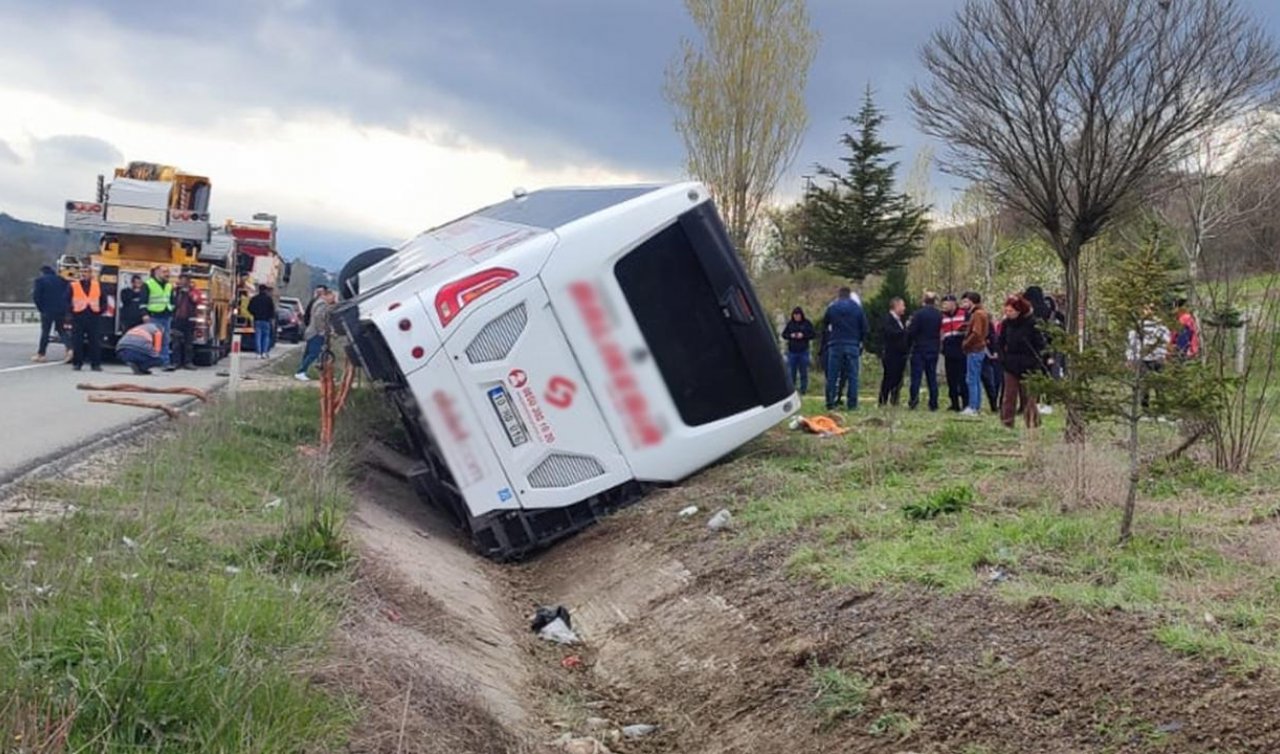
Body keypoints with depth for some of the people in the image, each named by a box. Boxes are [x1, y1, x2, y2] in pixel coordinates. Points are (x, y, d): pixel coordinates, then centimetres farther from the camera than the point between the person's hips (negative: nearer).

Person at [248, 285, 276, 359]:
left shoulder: (254, 298, 6)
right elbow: (272, 310, -4)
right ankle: (264, 352, -2)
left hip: (257, 320, 2)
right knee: (266, 336, 6)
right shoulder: (269, 299, -1)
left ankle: (258, 353, -3)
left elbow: (250, 308, 7)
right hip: (266, 320, -2)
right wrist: (272, 319, 0)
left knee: (258, 336, 2)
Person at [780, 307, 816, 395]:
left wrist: (803, 335, -15)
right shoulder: (790, 323, 4)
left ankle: (803, 389, 10)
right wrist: (790, 336, -10)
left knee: (803, 371, 3)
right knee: (791, 371, 2)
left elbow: (812, 334, -1)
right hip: (792, 351, 1)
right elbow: (784, 334, 9)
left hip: (803, 351, -1)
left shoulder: (807, 323, 0)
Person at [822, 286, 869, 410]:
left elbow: (825, 323, 12)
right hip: (853, 345, 0)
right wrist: (860, 341, 18)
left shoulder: (832, 308, 2)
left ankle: (830, 403, 2)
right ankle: (852, 404, 0)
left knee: (832, 375, 5)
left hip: (835, 345, 0)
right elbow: (864, 328, 6)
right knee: (852, 376, 3)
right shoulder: (857, 308, 4)